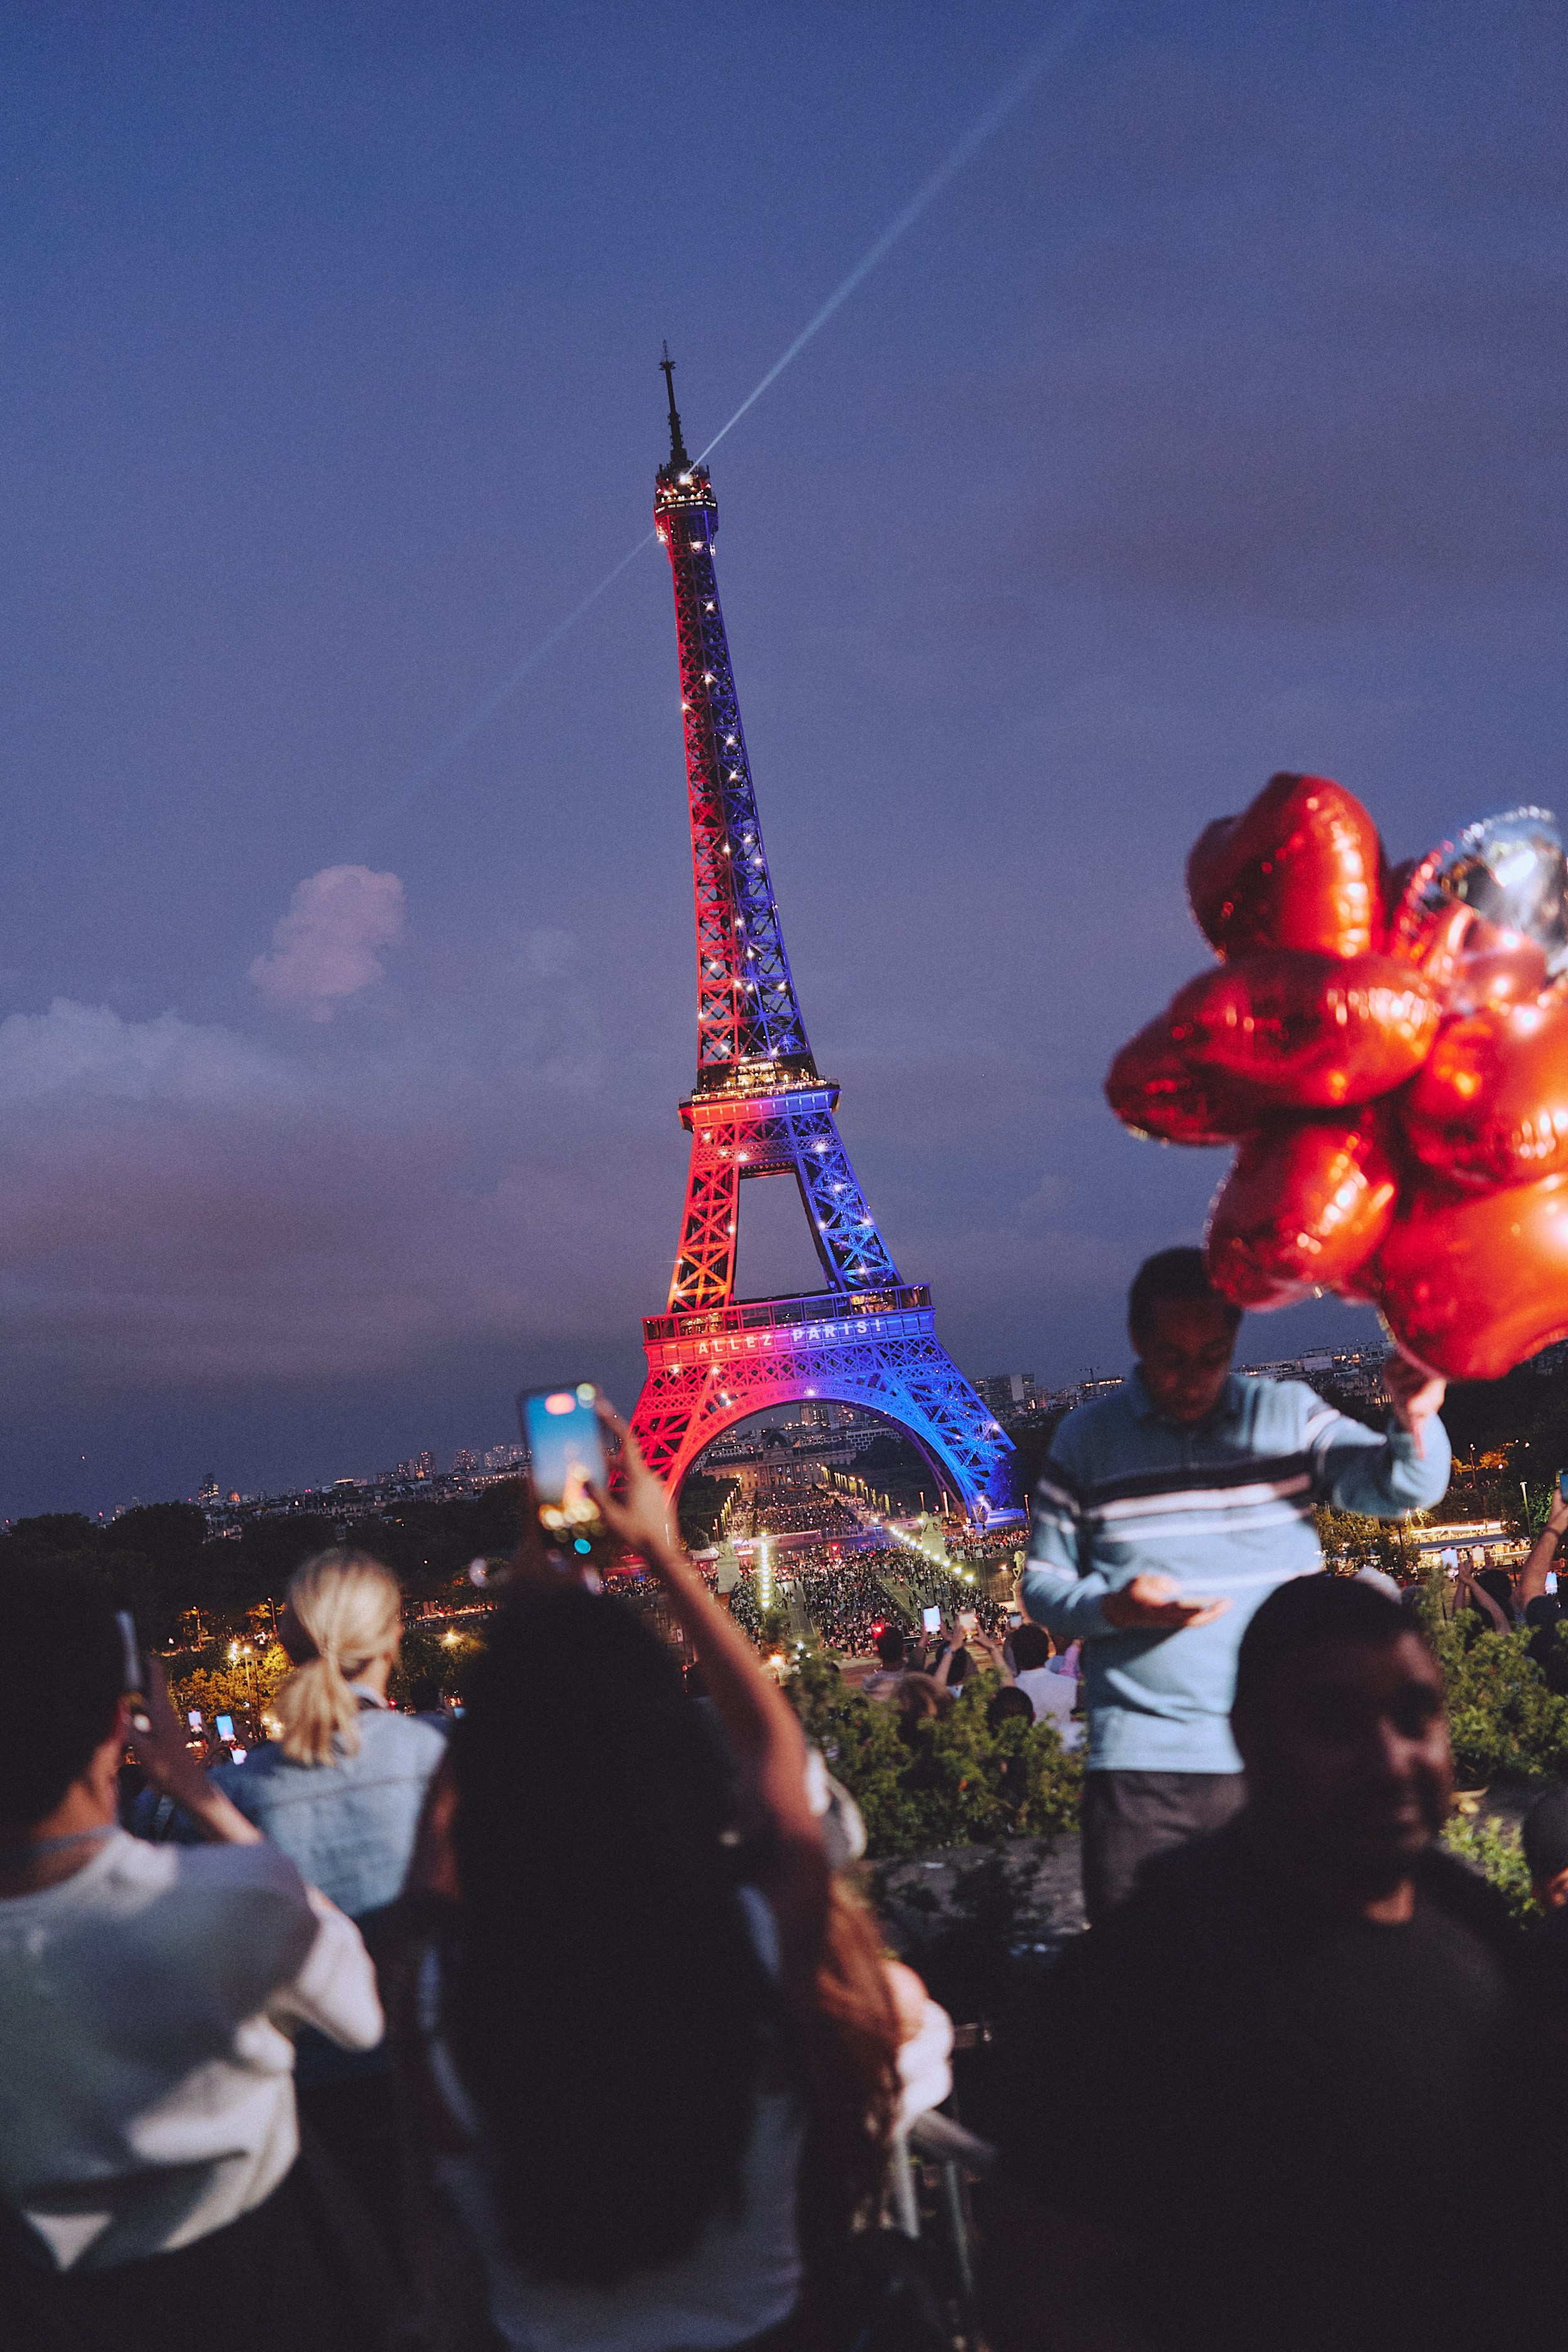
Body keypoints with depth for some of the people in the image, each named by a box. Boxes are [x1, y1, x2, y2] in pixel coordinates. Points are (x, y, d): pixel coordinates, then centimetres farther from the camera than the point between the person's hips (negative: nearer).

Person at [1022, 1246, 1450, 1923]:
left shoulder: (1288, 1413, 7)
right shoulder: (1086, 1441, 5)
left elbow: (1401, 1488, -3)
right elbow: (1042, 1586, 9)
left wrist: (1415, 1421, -25)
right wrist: (1114, 1608, -12)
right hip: (1142, 1762, -1)